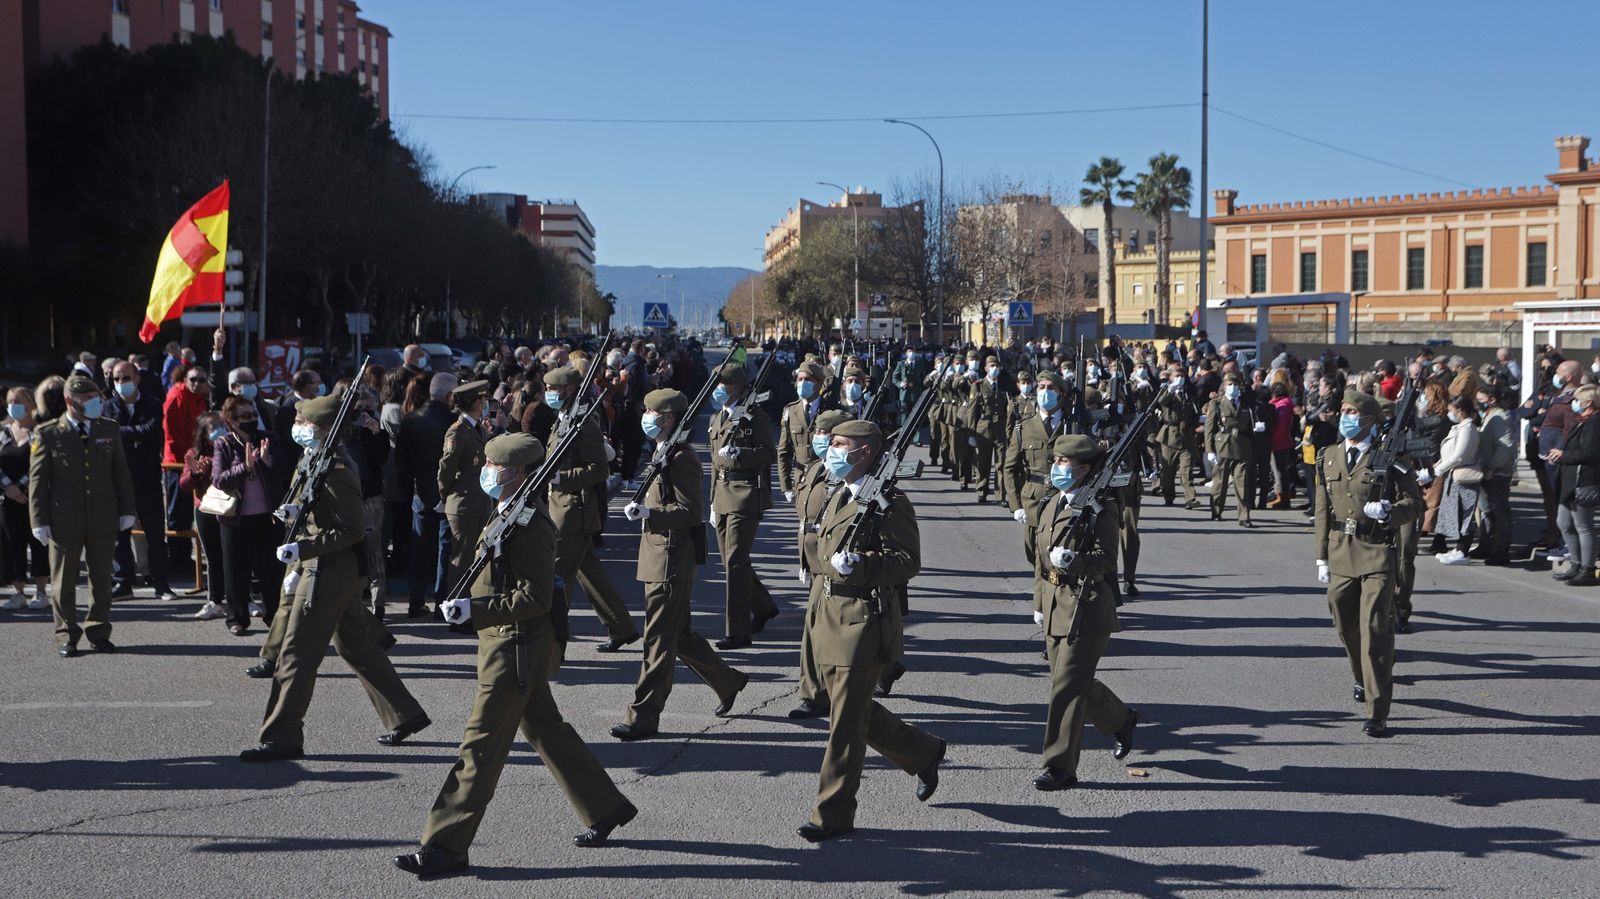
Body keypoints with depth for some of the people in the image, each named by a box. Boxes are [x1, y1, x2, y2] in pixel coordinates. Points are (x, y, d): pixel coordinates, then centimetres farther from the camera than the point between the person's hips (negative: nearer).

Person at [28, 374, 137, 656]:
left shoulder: (109, 429, 7)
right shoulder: (47, 434, -2)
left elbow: (120, 472, 10)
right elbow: (37, 479, -2)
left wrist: (126, 509, 5)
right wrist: (40, 521, -6)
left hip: (103, 518, 3)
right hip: (64, 520, -3)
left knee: (101, 578, 9)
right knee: (64, 580, 5)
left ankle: (98, 632, 20)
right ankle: (66, 635, 15)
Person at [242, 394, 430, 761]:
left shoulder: (334, 472, -19)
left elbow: (351, 531, -21)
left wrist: (302, 548, -23)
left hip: (327, 577, -11)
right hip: (342, 575, 11)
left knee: (296, 655, -4)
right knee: (357, 646, 17)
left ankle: (281, 738, 3)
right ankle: (405, 714, 24)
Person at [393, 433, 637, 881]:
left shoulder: (530, 528, -20)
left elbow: (535, 599, -24)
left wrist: (475, 609, -27)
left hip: (517, 650, -11)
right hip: (509, 644, 11)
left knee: (480, 746, -6)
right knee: (547, 731, 18)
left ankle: (445, 847, -1)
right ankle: (606, 809, 30)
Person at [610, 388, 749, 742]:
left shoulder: (681, 459, -16)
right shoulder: (665, 455, 16)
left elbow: (690, 511, -20)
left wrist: (649, 513, -29)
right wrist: (643, 510, 15)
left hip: (671, 560, -11)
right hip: (660, 556, 11)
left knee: (659, 640, -6)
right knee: (678, 634, 18)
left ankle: (643, 717, -2)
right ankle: (728, 682, 33)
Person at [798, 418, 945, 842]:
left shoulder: (889, 502, -12)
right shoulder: (838, 497, 16)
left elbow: (908, 562, -15)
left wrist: (861, 565, -28)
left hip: (863, 619, -9)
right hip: (826, 614, 9)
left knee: (845, 720, -4)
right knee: (854, 711, 16)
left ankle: (833, 815, 5)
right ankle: (925, 752, 35)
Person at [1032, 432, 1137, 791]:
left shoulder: (1102, 508, -11)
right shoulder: (1053, 503, 13)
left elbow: (1106, 560, -15)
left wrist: (1074, 560, -33)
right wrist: (1040, 603, 19)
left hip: (1087, 609, -8)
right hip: (1056, 608, 8)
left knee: (1067, 685, -7)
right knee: (1073, 681, 16)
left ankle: (1059, 766, 1)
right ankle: (1121, 721, 41)